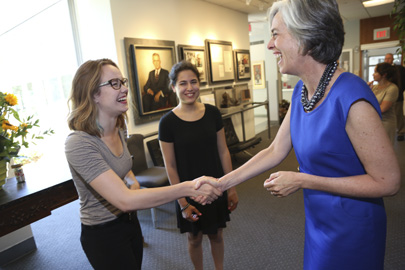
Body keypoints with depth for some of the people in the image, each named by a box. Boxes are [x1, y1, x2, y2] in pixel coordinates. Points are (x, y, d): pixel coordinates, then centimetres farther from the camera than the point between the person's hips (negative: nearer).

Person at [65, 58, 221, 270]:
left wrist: (134, 182, -9)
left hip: (129, 221, 7)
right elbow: (124, 200, -37)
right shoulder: (79, 144, -28)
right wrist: (188, 188, -39)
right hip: (103, 235, -6)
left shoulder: (118, 131, -3)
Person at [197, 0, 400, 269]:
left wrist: (301, 181, -22)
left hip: (350, 229, -7)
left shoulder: (351, 98, -28)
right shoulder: (300, 91, -4)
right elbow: (275, 151, 0)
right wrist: (221, 183, -2)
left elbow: (388, 181, -22)